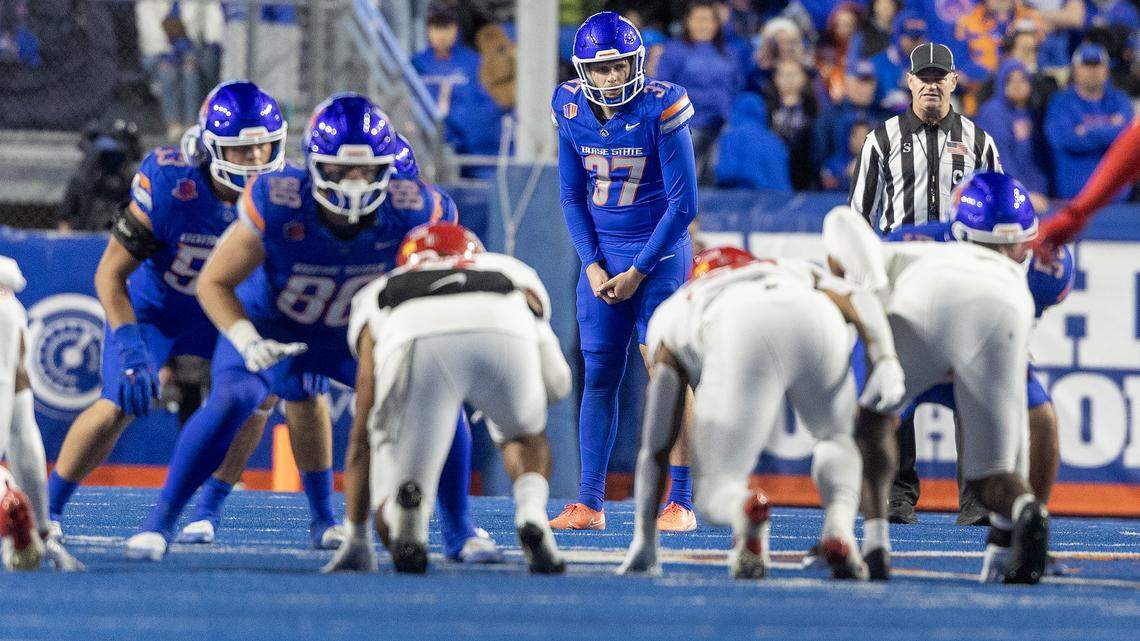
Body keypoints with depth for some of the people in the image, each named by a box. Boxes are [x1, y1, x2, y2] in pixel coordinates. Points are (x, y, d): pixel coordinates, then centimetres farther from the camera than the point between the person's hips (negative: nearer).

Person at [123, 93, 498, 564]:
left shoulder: (412, 212, -28)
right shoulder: (278, 206, -34)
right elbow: (214, 283, -20)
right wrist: (247, 342, -35)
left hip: (359, 334, 3)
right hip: (272, 327, -3)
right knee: (230, 402, -29)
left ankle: (458, 531, 8)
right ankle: (159, 522, -15)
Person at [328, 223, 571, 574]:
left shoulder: (378, 296, 41)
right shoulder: (510, 272, 42)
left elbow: (362, 434, 40)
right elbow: (555, 383, 28)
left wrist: (355, 538, 45)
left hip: (419, 344, 0)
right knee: (525, 435, 35)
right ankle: (532, 512, 3)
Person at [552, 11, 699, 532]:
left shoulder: (660, 109, -16)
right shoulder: (573, 112, -2)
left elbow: (684, 203, -13)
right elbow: (573, 196, 8)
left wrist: (638, 271, -13)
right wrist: (592, 266, -3)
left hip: (658, 254, -4)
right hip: (603, 256, 4)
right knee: (599, 377, 3)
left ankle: (681, 503, -3)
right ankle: (589, 504, 7)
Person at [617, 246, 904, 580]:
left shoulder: (671, 317, 41)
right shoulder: (794, 271, 46)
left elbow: (655, 443, 41)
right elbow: (861, 300, 22)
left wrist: (644, 539, 46)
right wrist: (887, 362, 8)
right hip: (815, 326, 2)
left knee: (715, 491, 13)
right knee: (837, 439, 33)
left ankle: (743, 509, -26)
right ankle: (840, 526, 1)